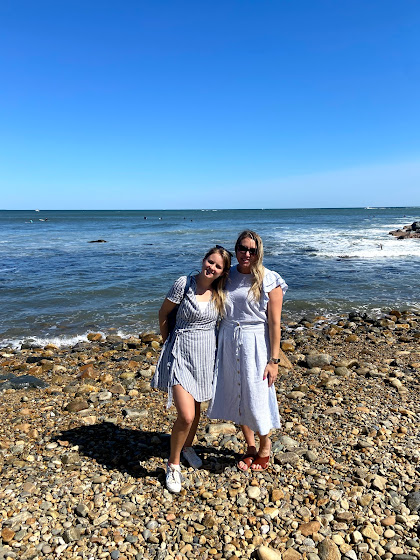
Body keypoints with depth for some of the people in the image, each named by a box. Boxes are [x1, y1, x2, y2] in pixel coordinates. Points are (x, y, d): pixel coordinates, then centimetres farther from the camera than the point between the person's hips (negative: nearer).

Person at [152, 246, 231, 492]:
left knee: (196, 409, 20)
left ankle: (188, 447, 48)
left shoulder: (220, 292, -2)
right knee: (186, 416, -10)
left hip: (207, 354, 5)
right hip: (181, 353, -4)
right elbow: (163, 314, -3)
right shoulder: (184, 283, -14)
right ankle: (173, 464, 16)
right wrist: (168, 343, 5)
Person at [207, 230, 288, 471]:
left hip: (255, 345, -4)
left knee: (256, 399, 4)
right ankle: (250, 447, 36)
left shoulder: (269, 280, -9)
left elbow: (274, 323, -10)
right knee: (237, 397, 14)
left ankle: (265, 448, 33)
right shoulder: (227, 276, 4)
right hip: (228, 342, 5)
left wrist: (274, 360, -12)